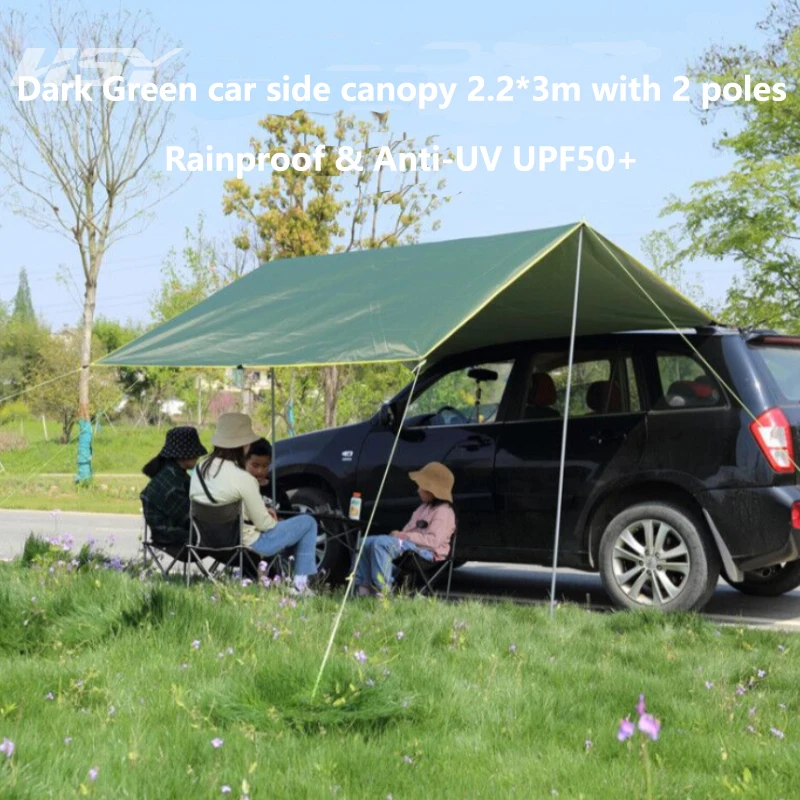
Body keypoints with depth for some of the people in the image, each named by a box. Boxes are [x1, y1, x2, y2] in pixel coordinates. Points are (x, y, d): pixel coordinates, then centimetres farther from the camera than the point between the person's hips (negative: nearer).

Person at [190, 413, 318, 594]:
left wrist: (262, 512, 7)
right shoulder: (242, 479, -27)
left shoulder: (200, 470, -5)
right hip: (247, 545, -8)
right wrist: (273, 521, 5)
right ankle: (301, 583, 11)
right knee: (308, 523, 8)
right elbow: (263, 523, -18)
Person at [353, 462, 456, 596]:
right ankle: (363, 585, -8)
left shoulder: (443, 511, -9)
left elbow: (434, 540, -20)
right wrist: (400, 534, 6)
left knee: (381, 543, -33)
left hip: (425, 550, -11)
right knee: (366, 542, -2)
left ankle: (383, 590, -36)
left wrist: (406, 536, -19)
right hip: (410, 544, 11)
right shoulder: (425, 508, 26)